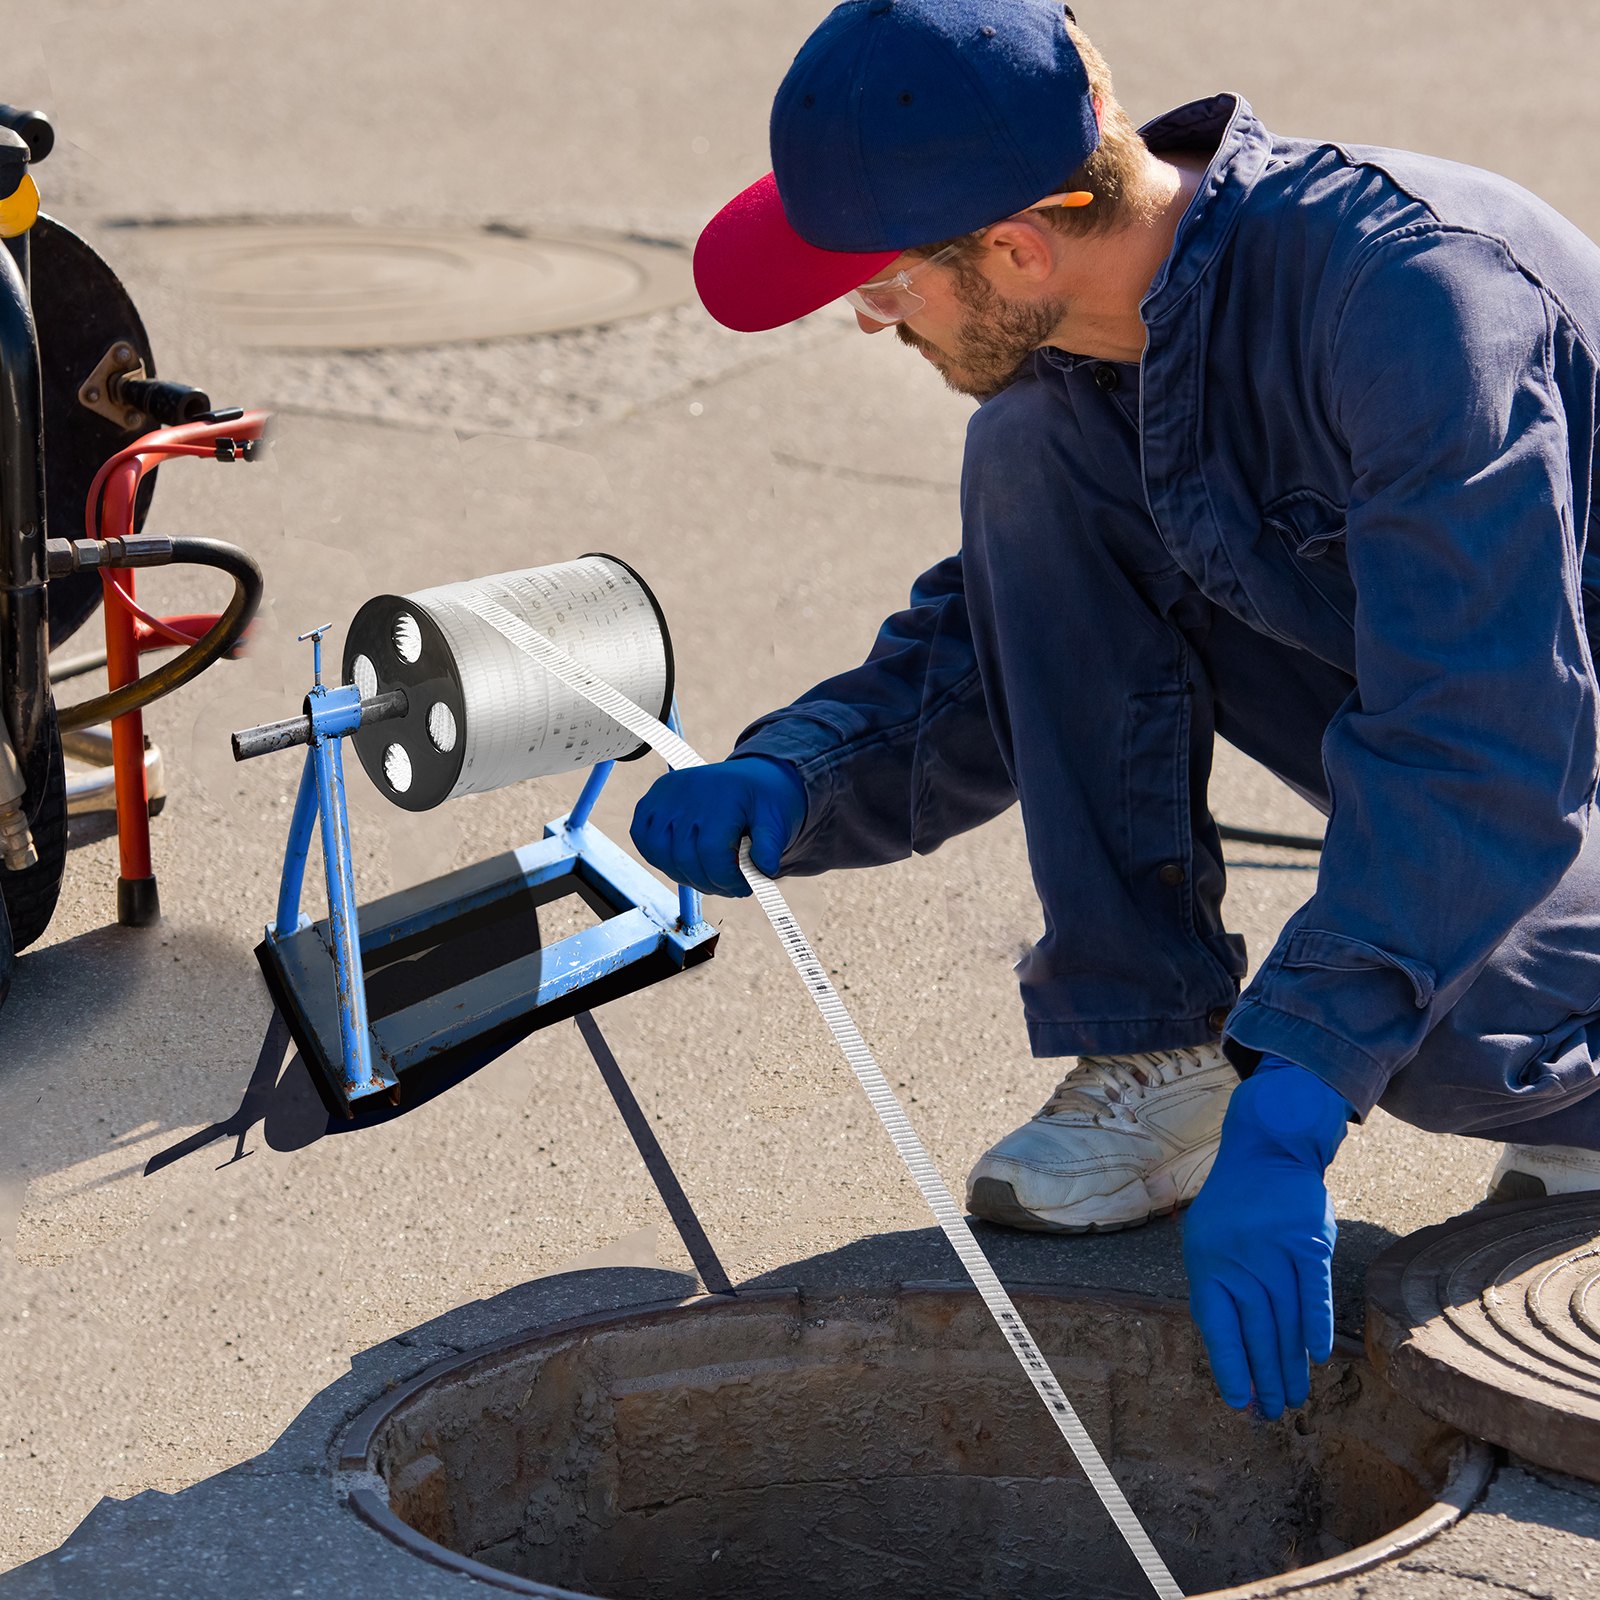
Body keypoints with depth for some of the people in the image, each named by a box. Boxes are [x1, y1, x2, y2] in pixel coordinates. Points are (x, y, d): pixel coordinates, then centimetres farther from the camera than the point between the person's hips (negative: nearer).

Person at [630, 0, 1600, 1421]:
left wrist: (1286, 1109, -42)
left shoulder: (1412, 292, -34)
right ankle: (1160, 1063, -7)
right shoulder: (1080, 352, -8)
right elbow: (985, 664, 4)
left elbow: (1481, 745, -38)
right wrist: (790, 777, -18)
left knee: (1438, 1031, -37)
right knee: (1029, 457, -13)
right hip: (1428, 716, 7)